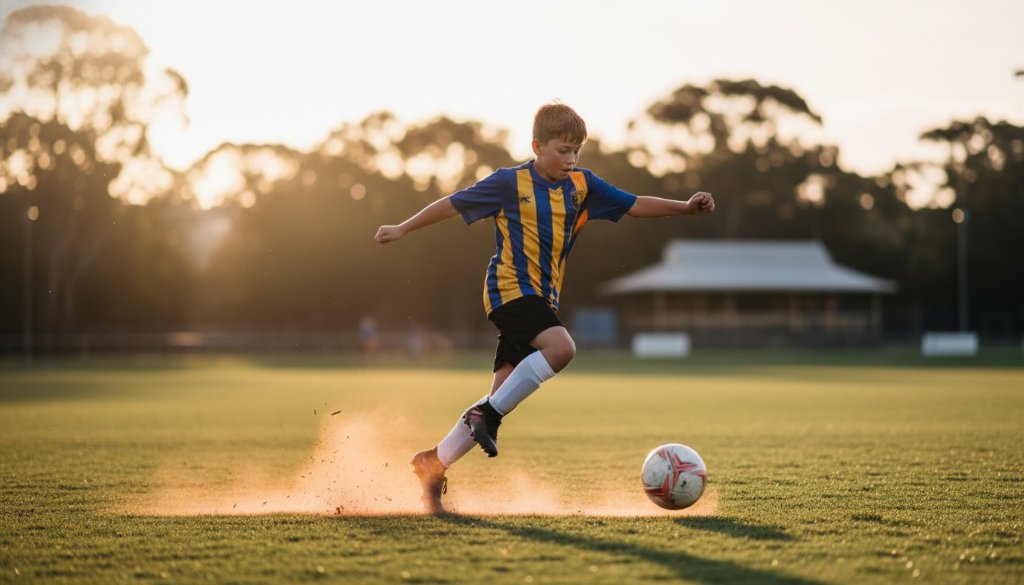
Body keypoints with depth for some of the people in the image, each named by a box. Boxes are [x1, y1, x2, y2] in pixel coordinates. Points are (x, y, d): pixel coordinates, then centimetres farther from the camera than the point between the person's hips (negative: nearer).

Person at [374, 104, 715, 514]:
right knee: (561, 347, -31)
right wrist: (403, 229, 8)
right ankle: (488, 413, -18)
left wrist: (686, 207, -4)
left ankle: (434, 463, 12)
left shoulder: (582, 186, 8)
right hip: (510, 289, -6)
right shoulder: (510, 183, -6)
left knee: (504, 395, 1)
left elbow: (634, 205, 9)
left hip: (542, 298, 6)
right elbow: (454, 204, 3)